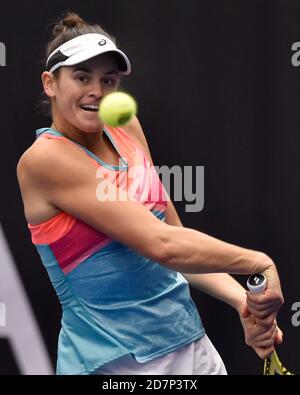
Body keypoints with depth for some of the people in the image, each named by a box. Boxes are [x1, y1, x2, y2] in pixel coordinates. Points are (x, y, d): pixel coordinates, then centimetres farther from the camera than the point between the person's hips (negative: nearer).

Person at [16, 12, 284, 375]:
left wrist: (244, 302, -8)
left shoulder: (126, 127, 4)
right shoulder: (44, 158, -17)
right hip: (115, 362, -7)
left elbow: (180, 242, 5)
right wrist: (260, 263, -16)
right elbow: (162, 245, -24)